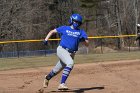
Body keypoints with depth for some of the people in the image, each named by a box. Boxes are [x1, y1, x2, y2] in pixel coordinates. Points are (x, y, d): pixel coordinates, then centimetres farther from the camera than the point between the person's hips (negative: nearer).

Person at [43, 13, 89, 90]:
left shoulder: (81, 32, 9)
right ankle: (62, 84, -31)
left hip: (71, 54, 4)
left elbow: (87, 44, 2)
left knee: (57, 70, 15)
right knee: (70, 63, -31)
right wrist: (46, 39, 1)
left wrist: (83, 40, -19)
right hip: (62, 50, -4)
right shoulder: (64, 28, 5)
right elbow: (52, 31, 15)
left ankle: (47, 77, 46)